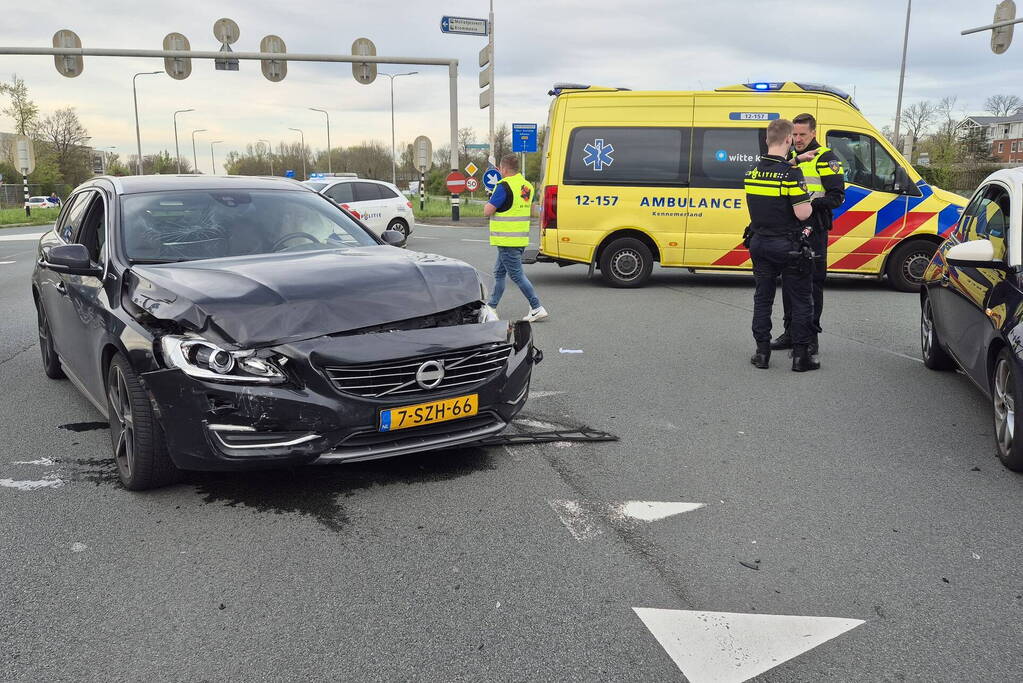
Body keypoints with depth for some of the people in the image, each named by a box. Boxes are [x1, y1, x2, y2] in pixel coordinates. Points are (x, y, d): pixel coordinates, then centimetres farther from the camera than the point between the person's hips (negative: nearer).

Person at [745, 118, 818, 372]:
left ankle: (762, 352, 13)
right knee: (801, 301, 5)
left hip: (759, 243, 6)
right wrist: (810, 203, 1)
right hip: (786, 245, -6)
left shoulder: (752, 172, 4)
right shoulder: (790, 173, -17)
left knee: (762, 298, 12)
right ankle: (800, 356, 7)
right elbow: (802, 213, -21)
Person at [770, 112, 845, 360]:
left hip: (813, 230, -7)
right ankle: (791, 333, 21)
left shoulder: (825, 158, -4)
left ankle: (811, 337, 0)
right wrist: (794, 160, -12)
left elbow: (837, 197, -10)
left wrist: (810, 203, -23)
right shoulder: (789, 157, 17)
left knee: (812, 283, -4)